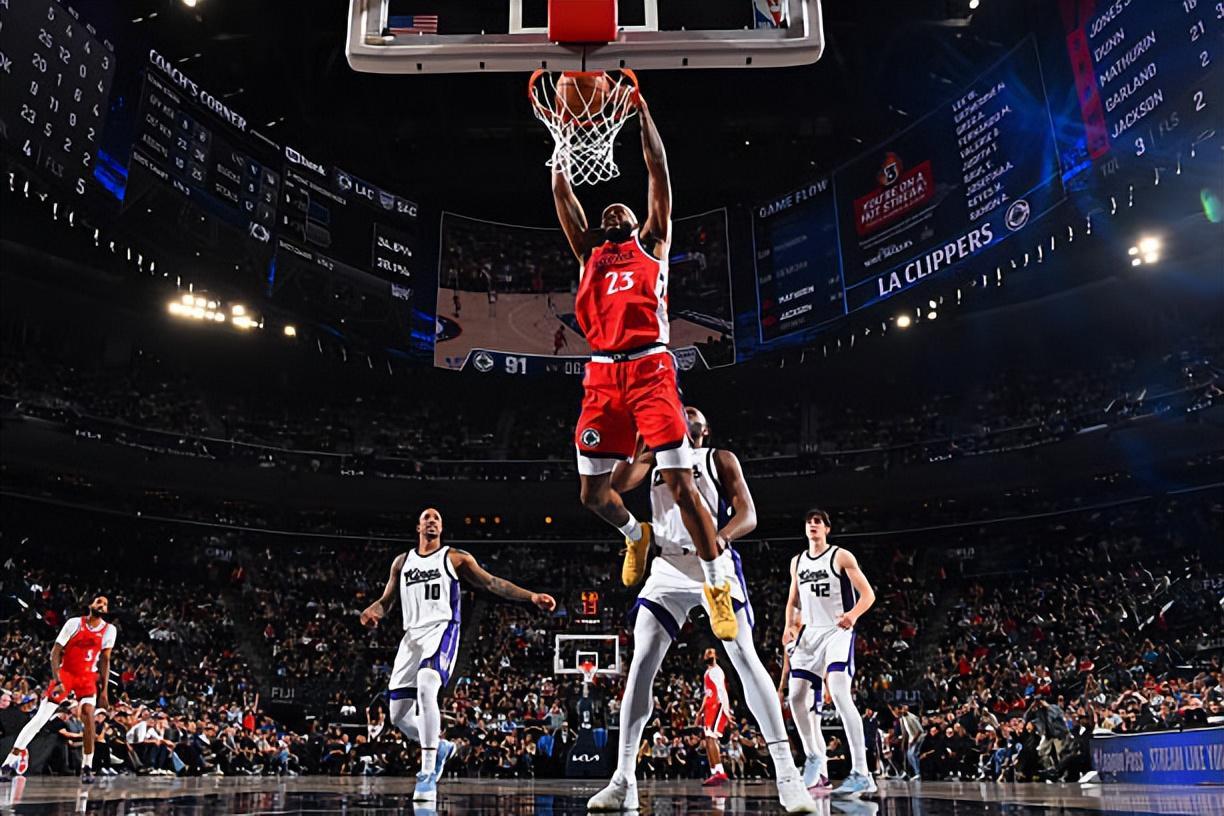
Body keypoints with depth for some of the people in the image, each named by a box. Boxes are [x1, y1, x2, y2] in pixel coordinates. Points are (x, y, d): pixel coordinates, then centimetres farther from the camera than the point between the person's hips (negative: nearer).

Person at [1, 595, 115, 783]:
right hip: (65, 673, -1)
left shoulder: (109, 630, -3)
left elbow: (105, 660, 3)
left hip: (87, 677, 2)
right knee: (40, 717, -6)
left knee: (89, 717, -15)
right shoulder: (74, 623, -12)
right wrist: (57, 681, -18)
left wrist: (104, 690, 0)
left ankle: (87, 768, -8)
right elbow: (55, 652, -10)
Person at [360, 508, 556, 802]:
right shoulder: (402, 561, 18)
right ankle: (439, 746, 33)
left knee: (426, 688, -32)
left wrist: (531, 596, -9)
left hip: (442, 631, -5)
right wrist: (372, 611, -7)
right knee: (399, 715, 3)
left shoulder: (455, 558, 7)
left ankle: (427, 774, -26)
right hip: (412, 635, 5)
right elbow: (387, 600, 18)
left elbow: (492, 582, 2)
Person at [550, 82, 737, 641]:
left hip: (650, 369, -4)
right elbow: (563, 195, 24)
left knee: (680, 484, -10)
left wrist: (643, 113, 15)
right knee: (592, 493, 6)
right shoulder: (589, 253, 24)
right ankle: (635, 535, 38)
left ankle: (717, 585, 2)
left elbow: (658, 172, 13)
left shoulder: (650, 243, 17)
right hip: (602, 376, 4)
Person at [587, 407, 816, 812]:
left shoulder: (720, 459, 11)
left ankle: (787, 774, -14)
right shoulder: (654, 458, 19)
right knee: (641, 665, -5)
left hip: (714, 562, -3)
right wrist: (639, 436, -6)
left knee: (746, 658, -15)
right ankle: (623, 781, 1)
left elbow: (748, 515, -1)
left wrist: (720, 537, -22)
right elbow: (614, 484, 1)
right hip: (668, 567, 3)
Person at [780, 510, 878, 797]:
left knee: (839, 692, -25)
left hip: (837, 631, -7)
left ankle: (861, 774, -27)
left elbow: (868, 594, -8)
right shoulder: (797, 562, 14)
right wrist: (789, 626, 4)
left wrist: (853, 614, -27)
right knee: (797, 696, 3)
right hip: (809, 633, 7)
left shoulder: (841, 556, -4)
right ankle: (815, 758, 23)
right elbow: (793, 601, 22)